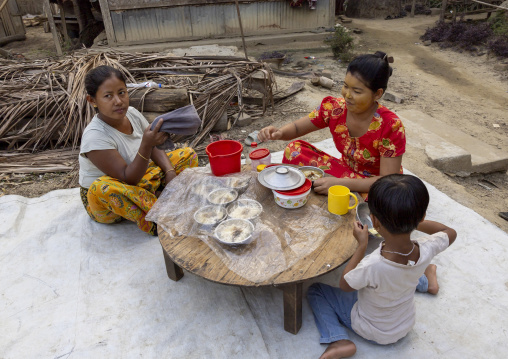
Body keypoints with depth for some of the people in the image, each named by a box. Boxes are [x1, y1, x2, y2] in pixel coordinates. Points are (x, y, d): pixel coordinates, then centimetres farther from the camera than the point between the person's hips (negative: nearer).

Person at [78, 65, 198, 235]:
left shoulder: (132, 113, -9)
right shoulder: (95, 136, -28)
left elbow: (155, 149, 0)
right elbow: (128, 179, -31)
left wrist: (170, 172, -18)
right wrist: (146, 145, -44)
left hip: (138, 177, 6)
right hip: (105, 202, -6)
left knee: (188, 154, 1)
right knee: (102, 187, -44)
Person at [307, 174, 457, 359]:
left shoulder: (371, 267, -43)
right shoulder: (426, 250, -30)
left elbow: (344, 285, -20)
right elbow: (450, 232, -5)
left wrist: (362, 245, -22)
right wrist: (411, 222, -9)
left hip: (372, 331, -4)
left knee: (315, 290, 3)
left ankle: (339, 341, -7)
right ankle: (425, 279, 43)